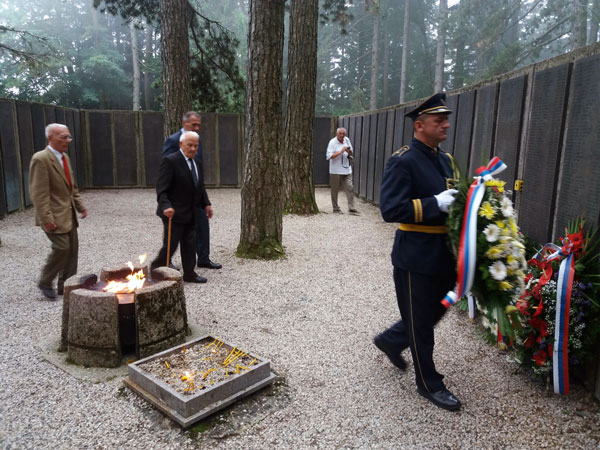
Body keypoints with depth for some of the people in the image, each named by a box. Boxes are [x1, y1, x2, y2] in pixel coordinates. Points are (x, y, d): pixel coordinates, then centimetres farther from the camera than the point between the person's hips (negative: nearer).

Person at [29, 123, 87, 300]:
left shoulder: (65, 157, 12)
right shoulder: (40, 159, -15)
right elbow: (39, 193, -19)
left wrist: (80, 206, 13)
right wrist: (46, 218, -22)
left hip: (69, 214, 8)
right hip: (54, 215, -8)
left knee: (72, 249, 8)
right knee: (62, 247, -11)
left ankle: (66, 286, 21)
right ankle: (45, 282, 11)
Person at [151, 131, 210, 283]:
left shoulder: (196, 163, 12)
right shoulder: (170, 161, -13)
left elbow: (199, 187, 23)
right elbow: (161, 188, -19)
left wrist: (206, 203, 15)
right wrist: (166, 206, -32)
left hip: (190, 214, 7)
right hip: (174, 213, -7)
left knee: (190, 244, 10)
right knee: (170, 246, -1)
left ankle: (189, 273, 21)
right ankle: (155, 270, 19)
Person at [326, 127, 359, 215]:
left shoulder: (347, 140, 9)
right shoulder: (332, 142, -8)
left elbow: (351, 154, 19)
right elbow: (329, 156, -18)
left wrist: (349, 152, -5)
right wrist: (341, 151, -21)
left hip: (347, 169, 5)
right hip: (335, 171, -5)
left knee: (349, 188, -2)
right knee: (335, 190, 4)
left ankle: (351, 208, 0)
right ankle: (336, 208, 18)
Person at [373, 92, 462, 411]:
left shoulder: (445, 160, 11)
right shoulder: (402, 162, -15)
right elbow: (390, 210, -23)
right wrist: (435, 204, -27)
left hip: (443, 255, 9)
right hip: (416, 258, -8)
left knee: (436, 310, 22)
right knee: (420, 321, 8)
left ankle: (391, 340, 44)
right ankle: (429, 384, 27)